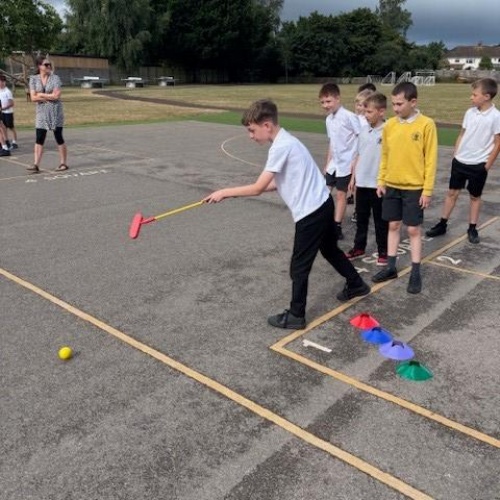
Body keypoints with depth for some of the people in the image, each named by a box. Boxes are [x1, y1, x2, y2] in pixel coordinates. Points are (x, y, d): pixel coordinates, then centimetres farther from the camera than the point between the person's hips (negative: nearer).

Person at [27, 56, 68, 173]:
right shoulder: (33, 79, 3)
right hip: (41, 112, 2)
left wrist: (41, 95, -8)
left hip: (55, 112, -2)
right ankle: (36, 165, -2)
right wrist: (50, 97, -11)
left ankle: (63, 163, 11)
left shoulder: (55, 78, -3)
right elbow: (33, 98, -5)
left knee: (59, 138, 3)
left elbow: (56, 95, -13)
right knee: (39, 139, -1)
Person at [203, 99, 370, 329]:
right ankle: (356, 285, 47)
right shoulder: (285, 141, 9)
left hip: (310, 211, -10)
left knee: (299, 266, 2)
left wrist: (224, 192, -12)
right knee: (330, 250, 28)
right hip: (322, 204, 10)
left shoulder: (281, 147, -21)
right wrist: (234, 192, 4)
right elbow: (279, 182, 11)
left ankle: (295, 316, 15)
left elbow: (258, 188, -22)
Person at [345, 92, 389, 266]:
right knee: (361, 218, 17)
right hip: (362, 182, 6)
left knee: (380, 220, 7)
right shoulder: (364, 130, 7)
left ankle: (383, 251, 20)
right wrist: (353, 177, 15)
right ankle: (359, 247, 30)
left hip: (378, 184, -6)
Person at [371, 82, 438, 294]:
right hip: (392, 186, 4)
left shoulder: (426, 125, -11)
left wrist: (427, 190, -10)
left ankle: (415, 273, 15)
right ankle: (391, 267, 24)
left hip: (414, 188, -4)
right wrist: (381, 180, 5)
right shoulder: (389, 125, 1)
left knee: (414, 229, 4)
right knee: (393, 226, 13)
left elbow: (431, 159, -9)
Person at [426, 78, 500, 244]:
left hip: (478, 165, -4)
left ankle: (472, 229, 22)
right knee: (452, 193, 10)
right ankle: (442, 225, 20)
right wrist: (455, 155, 8)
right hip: (460, 161, 4)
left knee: (475, 196, 10)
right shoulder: (470, 113, 0)